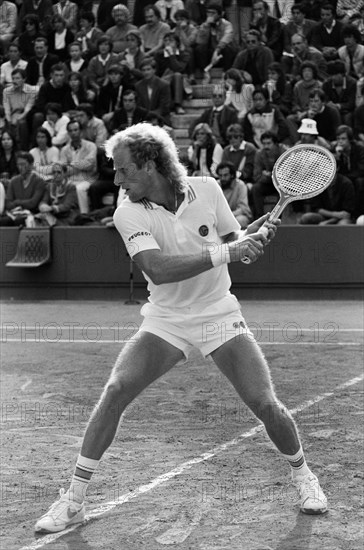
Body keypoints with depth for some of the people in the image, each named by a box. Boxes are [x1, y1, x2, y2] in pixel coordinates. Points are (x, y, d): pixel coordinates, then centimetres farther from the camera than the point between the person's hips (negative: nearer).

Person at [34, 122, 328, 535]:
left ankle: (302, 475, 22)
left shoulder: (207, 190, -8)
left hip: (220, 317, 1)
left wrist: (253, 239, -21)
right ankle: (73, 500, -8)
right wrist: (223, 252, -36)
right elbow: (158, 269, -31)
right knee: (114, 392, -19)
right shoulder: (129, 214, -14)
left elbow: (238, 258, 1)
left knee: (265, 404, -9)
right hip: (165, 323, -1)